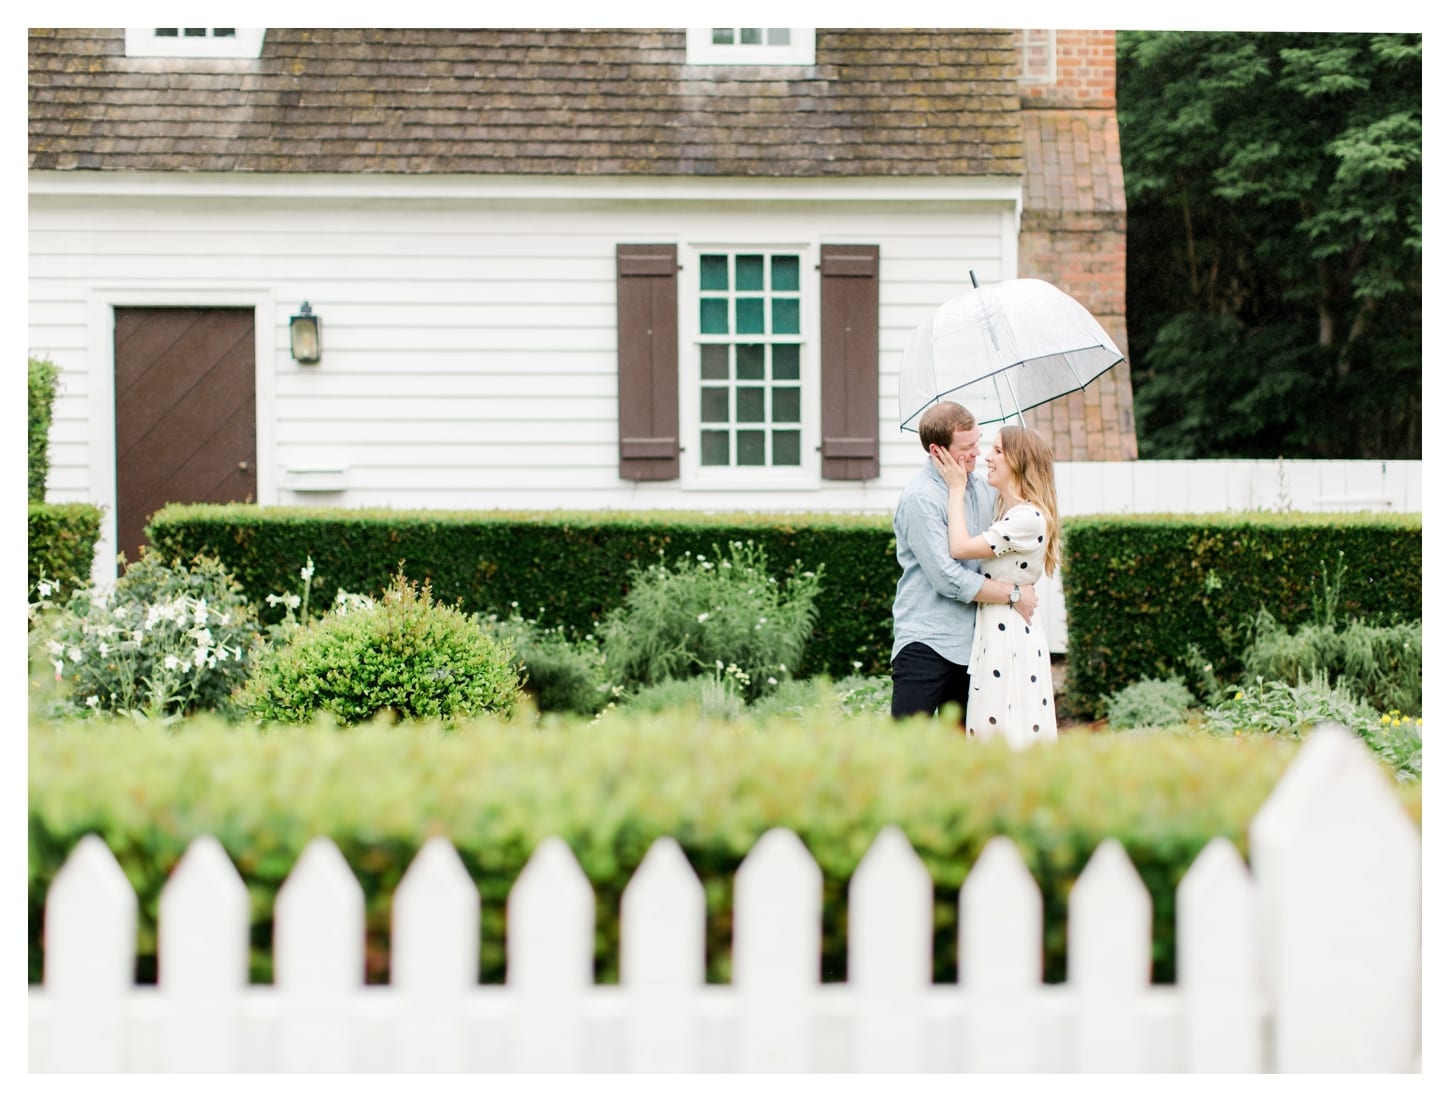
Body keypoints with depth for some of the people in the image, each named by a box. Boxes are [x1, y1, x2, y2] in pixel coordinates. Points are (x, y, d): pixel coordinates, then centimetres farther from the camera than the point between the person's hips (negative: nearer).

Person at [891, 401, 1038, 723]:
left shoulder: (983, 488, 13)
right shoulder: (920, 498, -12)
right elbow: (949, 579, -17)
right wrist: (1014, 594, -10)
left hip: (971, 643, 8)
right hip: (926, 645, -8)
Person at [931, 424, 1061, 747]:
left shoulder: (1029, 518, -15)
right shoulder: (1006, 512, 16)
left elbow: (961, 548, -16)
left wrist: (957, 488, -8)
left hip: (1010, 638, -10)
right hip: (992, 635, 10)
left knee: (1010, 739, -7)